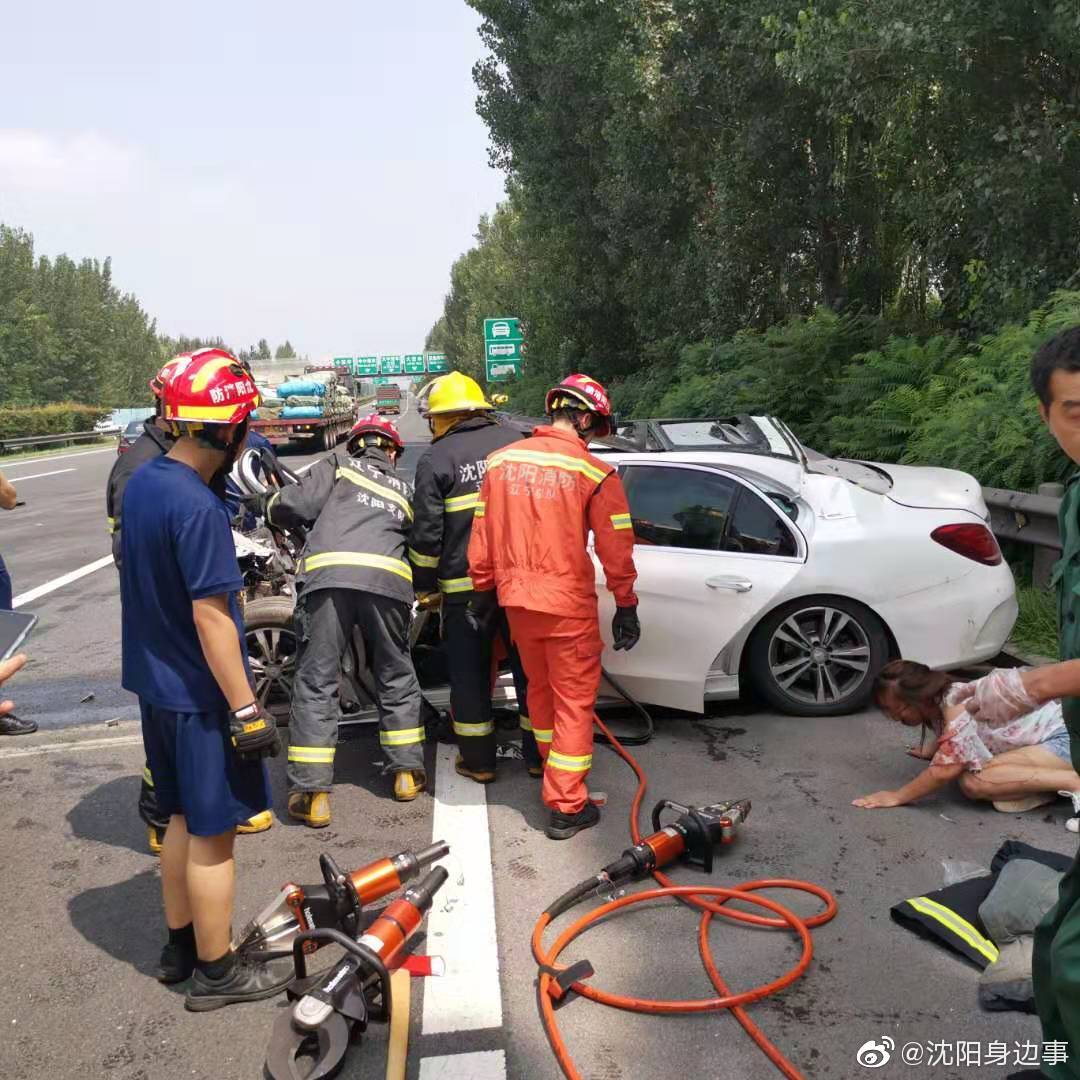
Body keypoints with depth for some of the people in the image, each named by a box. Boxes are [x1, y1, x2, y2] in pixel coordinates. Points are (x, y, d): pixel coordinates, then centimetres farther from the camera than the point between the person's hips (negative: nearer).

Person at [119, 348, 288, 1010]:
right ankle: (216, 973, 23)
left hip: (157, 684, 9)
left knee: (184, 819, 22)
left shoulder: (141, 482, 4)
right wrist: (247, 709, -19)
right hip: (200, 695, -9)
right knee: (212, 835, 6)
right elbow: (210, 617, -25)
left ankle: (180, 947, 38)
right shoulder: (197, 508, -24)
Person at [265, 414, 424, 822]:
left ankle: (311, 793, 1)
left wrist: (272, 505, 27)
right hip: (388, 578, 3)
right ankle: (407, 772, 24)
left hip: (328, 573, -2)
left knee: (316, 681, 2)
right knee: (396, 677, 20)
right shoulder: (405, 490, 31)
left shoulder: (338, 465, 21)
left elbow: (296, 504, 7)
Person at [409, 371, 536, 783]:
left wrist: (425, 587, 6)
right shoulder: (515, 440, 8)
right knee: (530, 666, 13)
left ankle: (478, 761, 18)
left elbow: (426, 533, -6)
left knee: (469, 672, 10)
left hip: (465, 583, -3)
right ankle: (539, 755, 22)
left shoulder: (435, 459, -3)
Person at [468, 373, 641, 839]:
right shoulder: (594, 472, -12)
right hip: (569, 605, -5)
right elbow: (616, 548, -8)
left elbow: (482, 534, 7)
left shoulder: (500, 460, 2)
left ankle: (550, 766, 45)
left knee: (539, 689, 24)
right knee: (575, 701, 7)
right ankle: (567, 808, 11)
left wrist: (482, 589, 17)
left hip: (516, 600, 5)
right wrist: (626, 606, 3)